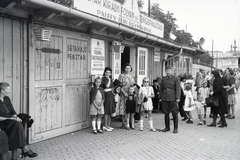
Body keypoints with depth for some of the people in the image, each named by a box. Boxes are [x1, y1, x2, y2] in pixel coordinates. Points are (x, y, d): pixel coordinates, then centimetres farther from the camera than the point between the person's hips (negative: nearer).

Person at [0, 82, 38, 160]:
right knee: (17, 124, -35)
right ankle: (25, 149, -32)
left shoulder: (7, 99, 14)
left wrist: (15, 116, -10)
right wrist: (9, 118, -23)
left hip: (11, 121, 7)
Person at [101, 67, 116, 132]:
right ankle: (105, 126, 5)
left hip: (111, 95, 8)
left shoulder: (110, 79, 15)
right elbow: (107, 85, -22)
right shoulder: (103, 78, -8)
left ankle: (109, 125, 18)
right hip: (106, 95, -8)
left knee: (110, 111, 10)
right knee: (107, 112, -4)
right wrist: (108, 79, -15)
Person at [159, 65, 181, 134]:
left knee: (174, 113, 0)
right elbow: (161, 89, 15)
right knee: (166, 113, 8)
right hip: (165, 98, 4)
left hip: (173, 99, -4)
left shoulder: (175, 79, 0)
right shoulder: (163, 79, 11)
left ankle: (176, 128, 12)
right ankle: (167, 127, 21)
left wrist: (177, 98, -15)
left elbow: (178, 89, -6)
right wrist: (160, 97, 11)